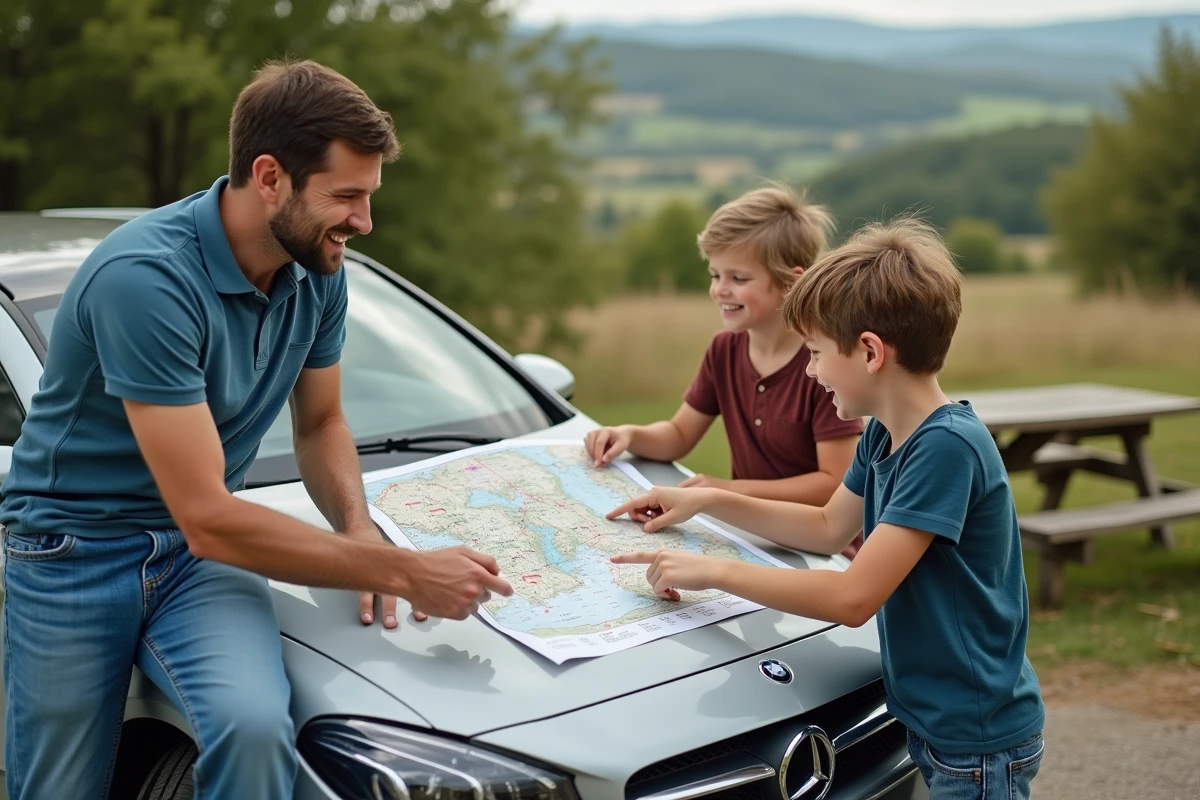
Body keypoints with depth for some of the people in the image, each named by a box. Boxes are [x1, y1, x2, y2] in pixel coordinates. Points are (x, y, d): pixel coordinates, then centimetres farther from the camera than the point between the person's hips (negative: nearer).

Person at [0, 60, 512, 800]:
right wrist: (404, 572, -24)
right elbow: (207, 518, -27)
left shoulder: (318, 272, -5)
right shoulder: (145, 277, -27)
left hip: (202, 552, 4)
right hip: (74, 554, -4)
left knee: (255, 729, -27)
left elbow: (322, 421, 13)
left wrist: (359, 528, -8)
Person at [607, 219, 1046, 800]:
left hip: (978, 744, -8)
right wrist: (708, 502, 12)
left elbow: (853, 597, -29)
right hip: (927, 720, 8)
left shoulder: (948, 446, -26)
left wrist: (714, 571, -21)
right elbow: (829, 529, 19)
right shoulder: (882, 435, 2)